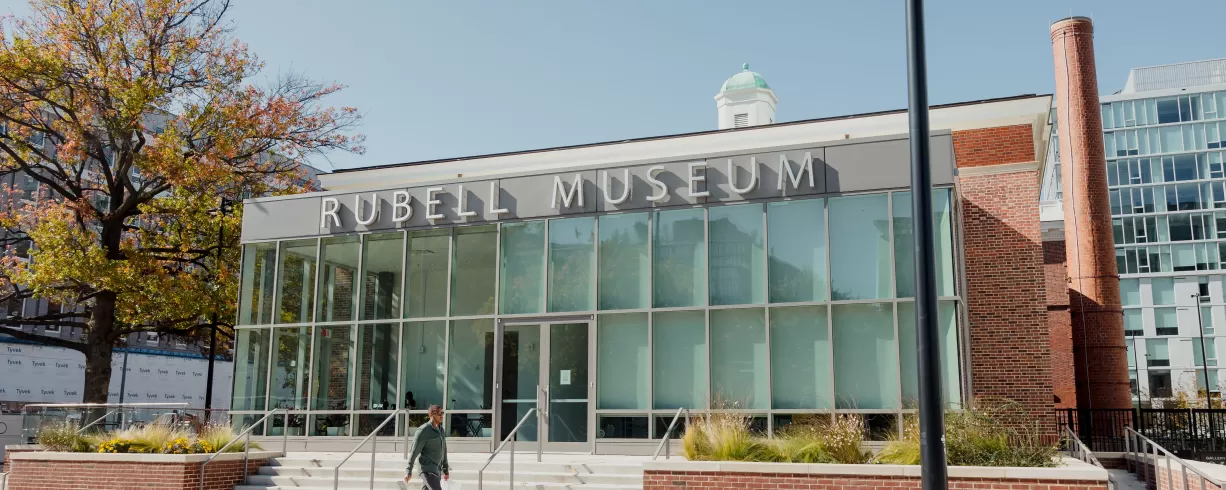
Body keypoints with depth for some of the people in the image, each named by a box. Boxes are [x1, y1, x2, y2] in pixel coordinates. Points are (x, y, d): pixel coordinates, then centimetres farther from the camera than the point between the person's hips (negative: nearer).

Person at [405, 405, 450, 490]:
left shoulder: (440, 429, 13)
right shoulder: (423, 430, -13)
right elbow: (414, 451, -12)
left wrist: (446, 469, 21)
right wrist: (408, 471, -11)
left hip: (435, 470, 9)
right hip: (427, 469, -9)